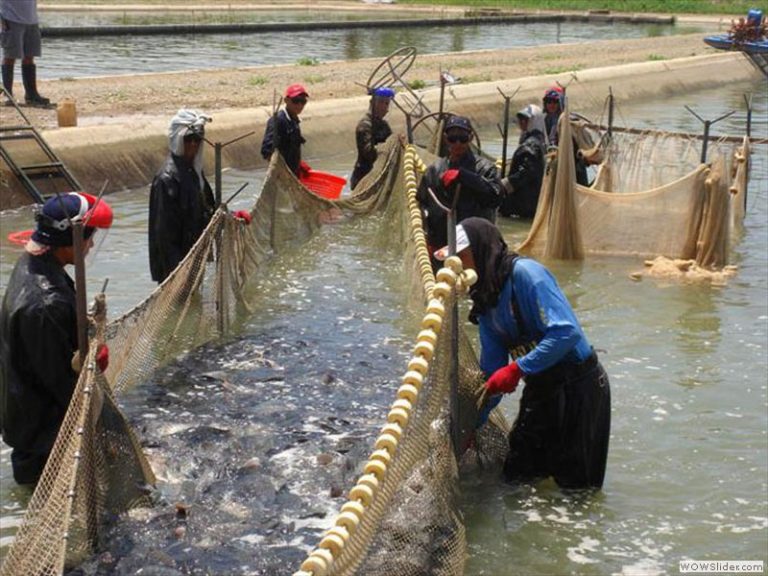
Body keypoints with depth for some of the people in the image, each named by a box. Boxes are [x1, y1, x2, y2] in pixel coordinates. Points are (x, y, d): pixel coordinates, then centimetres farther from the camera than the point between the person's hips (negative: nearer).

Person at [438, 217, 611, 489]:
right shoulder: (485, 300, 6)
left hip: (578, 385, -8)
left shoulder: (524, 272, -20)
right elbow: (492, 371, 10)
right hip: (540, 387, 9)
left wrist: (517, 369, -30)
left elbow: (567, 332, -30)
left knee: (576, 487, 0)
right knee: (517, 476, 12)